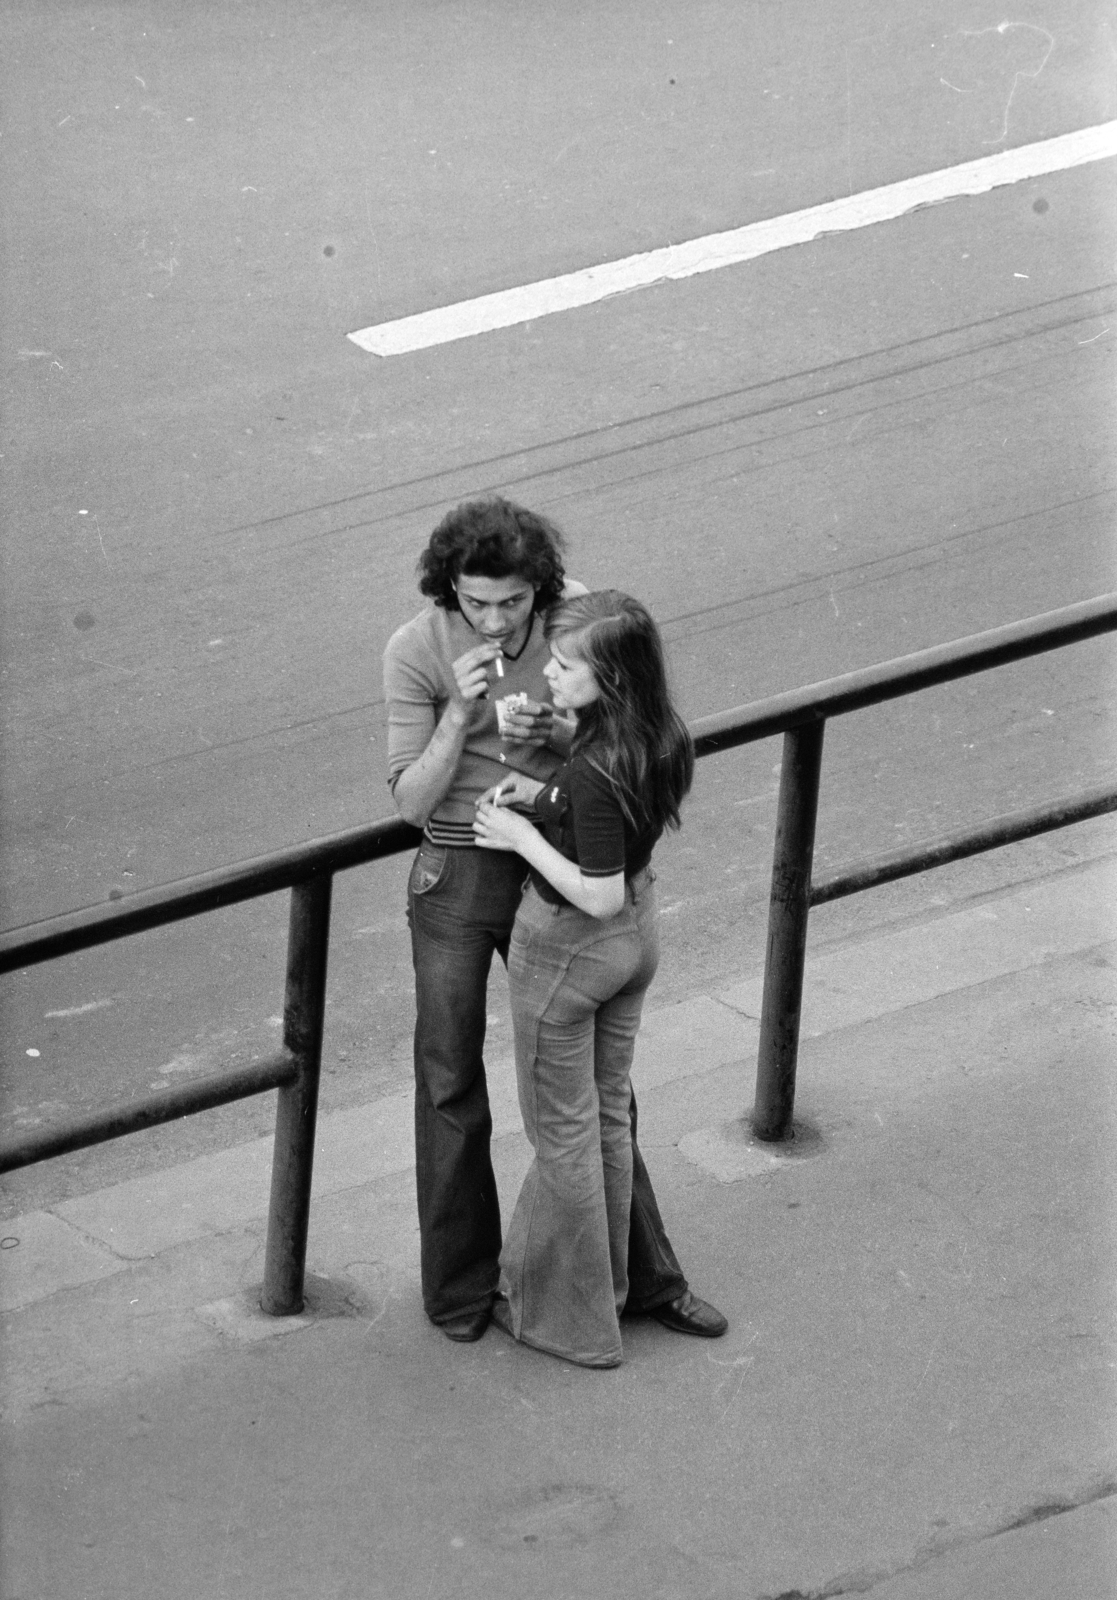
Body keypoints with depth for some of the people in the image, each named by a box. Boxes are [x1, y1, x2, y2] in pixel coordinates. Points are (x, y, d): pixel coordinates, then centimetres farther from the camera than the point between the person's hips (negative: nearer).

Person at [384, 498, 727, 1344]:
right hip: (456, 873, -2)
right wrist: (461, 712, -27)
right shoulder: (417, 650, -15)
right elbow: (413, 800, -12)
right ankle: (459, 1284, 25)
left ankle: (645, 1274, 25)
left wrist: (552, 732, -21)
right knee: (453, 1087, 9)